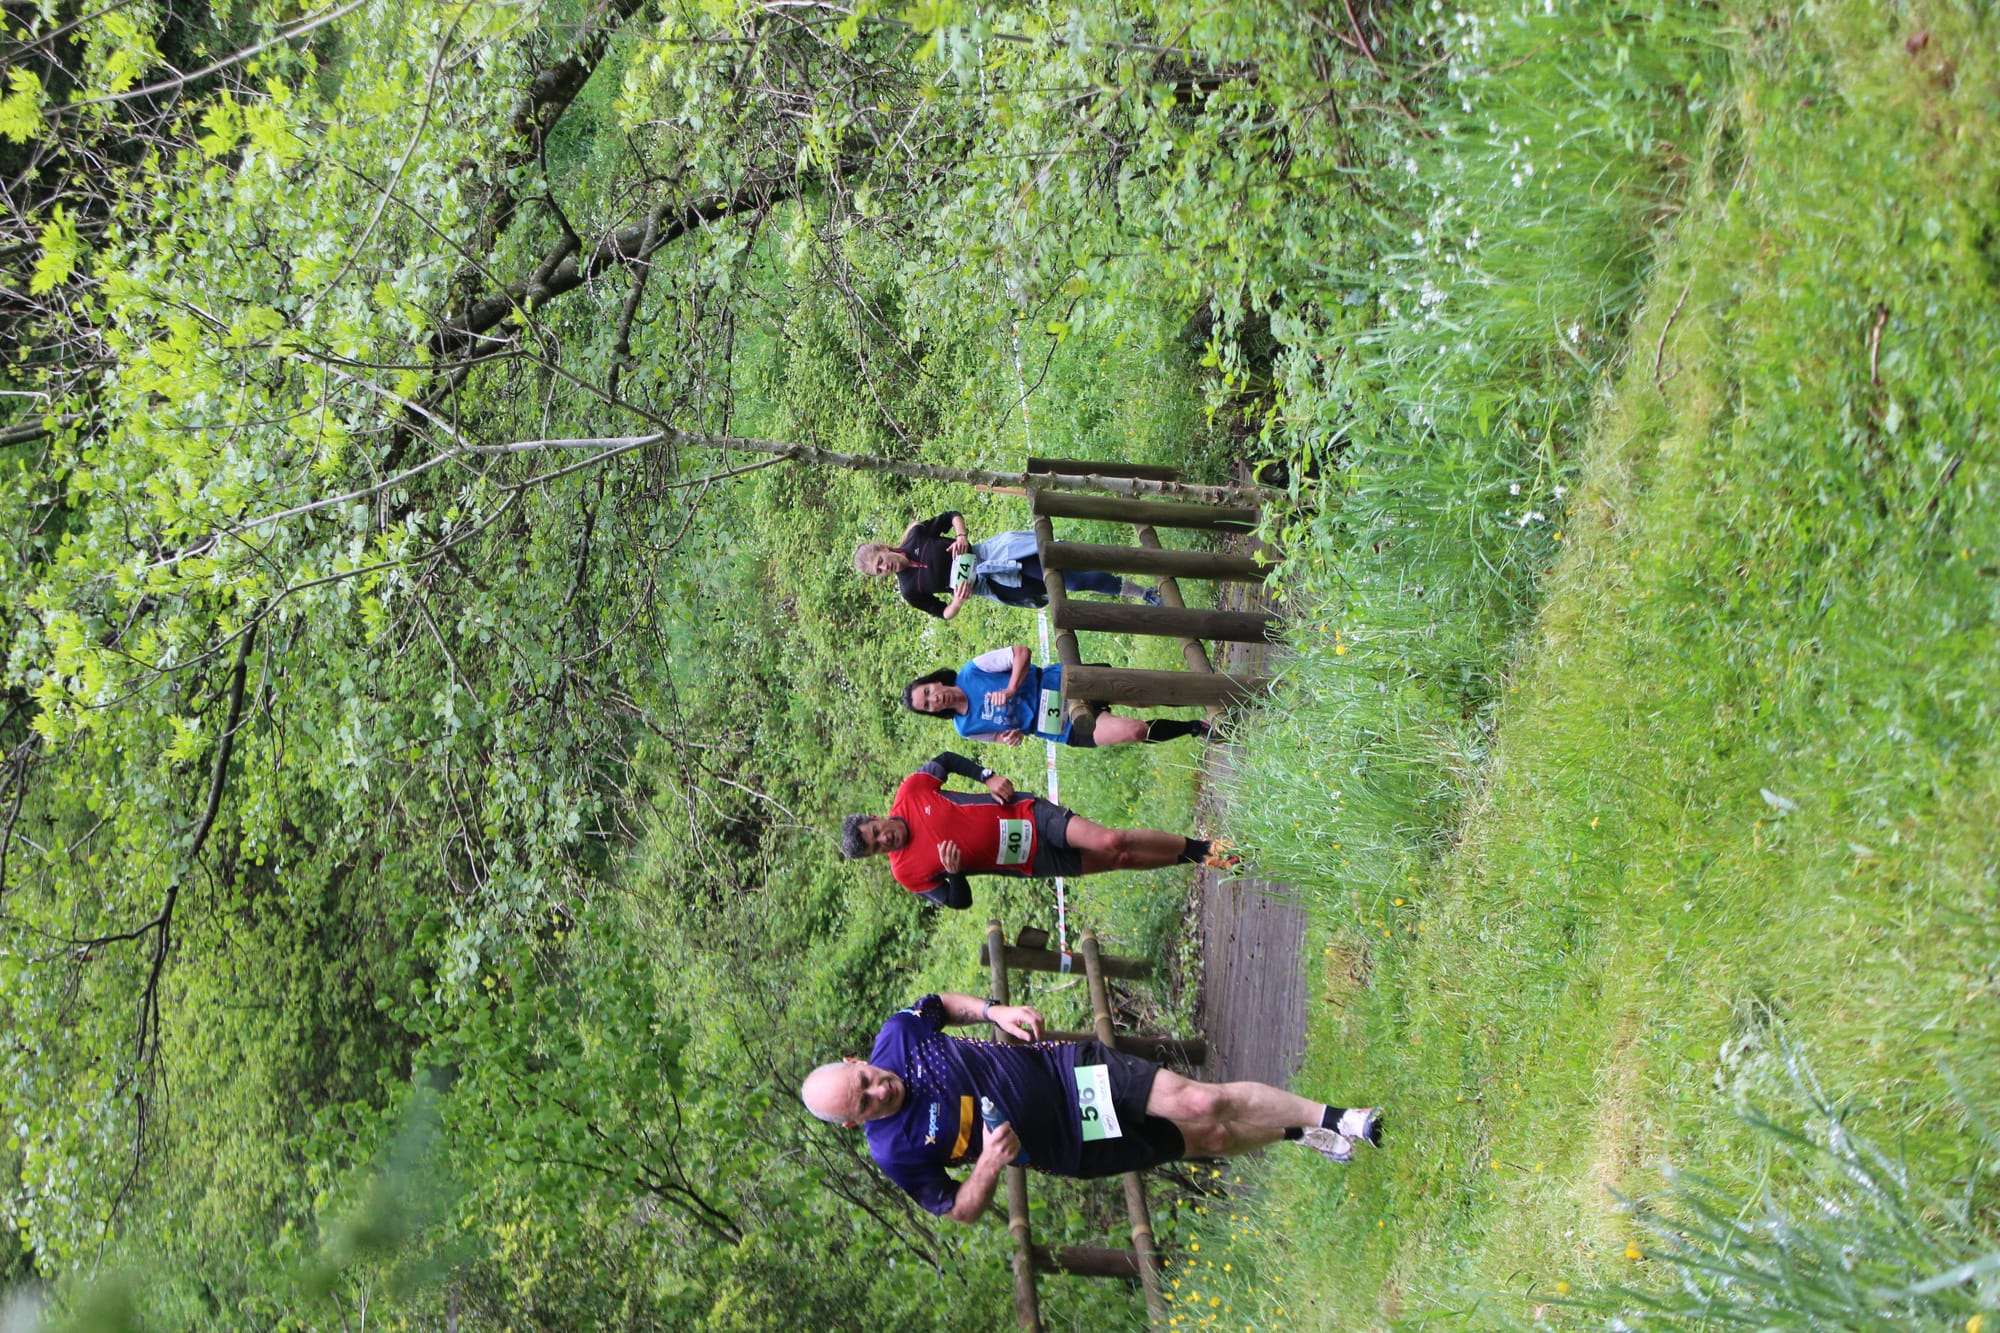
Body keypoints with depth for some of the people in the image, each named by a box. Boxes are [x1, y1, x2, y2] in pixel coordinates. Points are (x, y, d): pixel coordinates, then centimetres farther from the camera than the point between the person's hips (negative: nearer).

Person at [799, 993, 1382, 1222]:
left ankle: (1333, 1118, 6)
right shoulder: (896, 1153, -20)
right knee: (1209, 1139, -2)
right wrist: (989, 1166, -29)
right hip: (1067, 1145, -2)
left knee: (1202, 1103, -9)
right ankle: (1299, 1134, 23)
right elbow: (958, 1209, -9)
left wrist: (993, 1010, -6)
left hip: (1061, 1067, 2)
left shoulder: (895, 1034, -13)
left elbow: (941, 1003, 10)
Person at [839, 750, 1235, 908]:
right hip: (1035, 863, 0)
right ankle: (1192, 857, 11)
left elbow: (945, 760, 8)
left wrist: (987, 777, -7)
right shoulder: (908, 873, -11)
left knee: (1111, 842, -17)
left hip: (1026, 813, 1)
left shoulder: (911, 792, -9)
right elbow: (959, 902, -4)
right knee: (1119, 860, -8)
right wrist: (954, 873, -27)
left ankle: (1195, 847, 4)